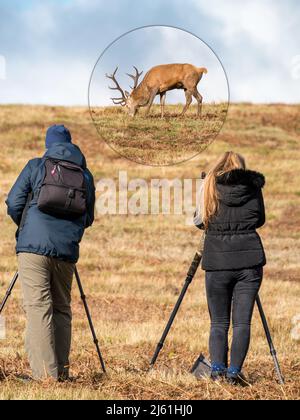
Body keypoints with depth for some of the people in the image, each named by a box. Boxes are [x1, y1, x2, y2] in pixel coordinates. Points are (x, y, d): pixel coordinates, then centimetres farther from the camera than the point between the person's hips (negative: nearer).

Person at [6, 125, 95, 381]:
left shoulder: (36, 166, 5)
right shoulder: (85, 175, 13)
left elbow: (13, 204, 4)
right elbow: (88, 219, 19)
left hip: (33, 246, -3)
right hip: (66, 250, 3)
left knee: (38, 308, -6)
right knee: (62, 309, 13)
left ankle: (45, 372, -14)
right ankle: (62, 371, 9)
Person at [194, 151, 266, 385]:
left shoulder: (209, 186, 3)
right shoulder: (253, 186, 6)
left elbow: (199, 221, 11)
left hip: (217, 262, 0)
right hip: (249, 261, 0)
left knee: (219, 322, 6)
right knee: (242, 321, 2)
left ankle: (218, 369, -8)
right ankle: (235, 371, -8)